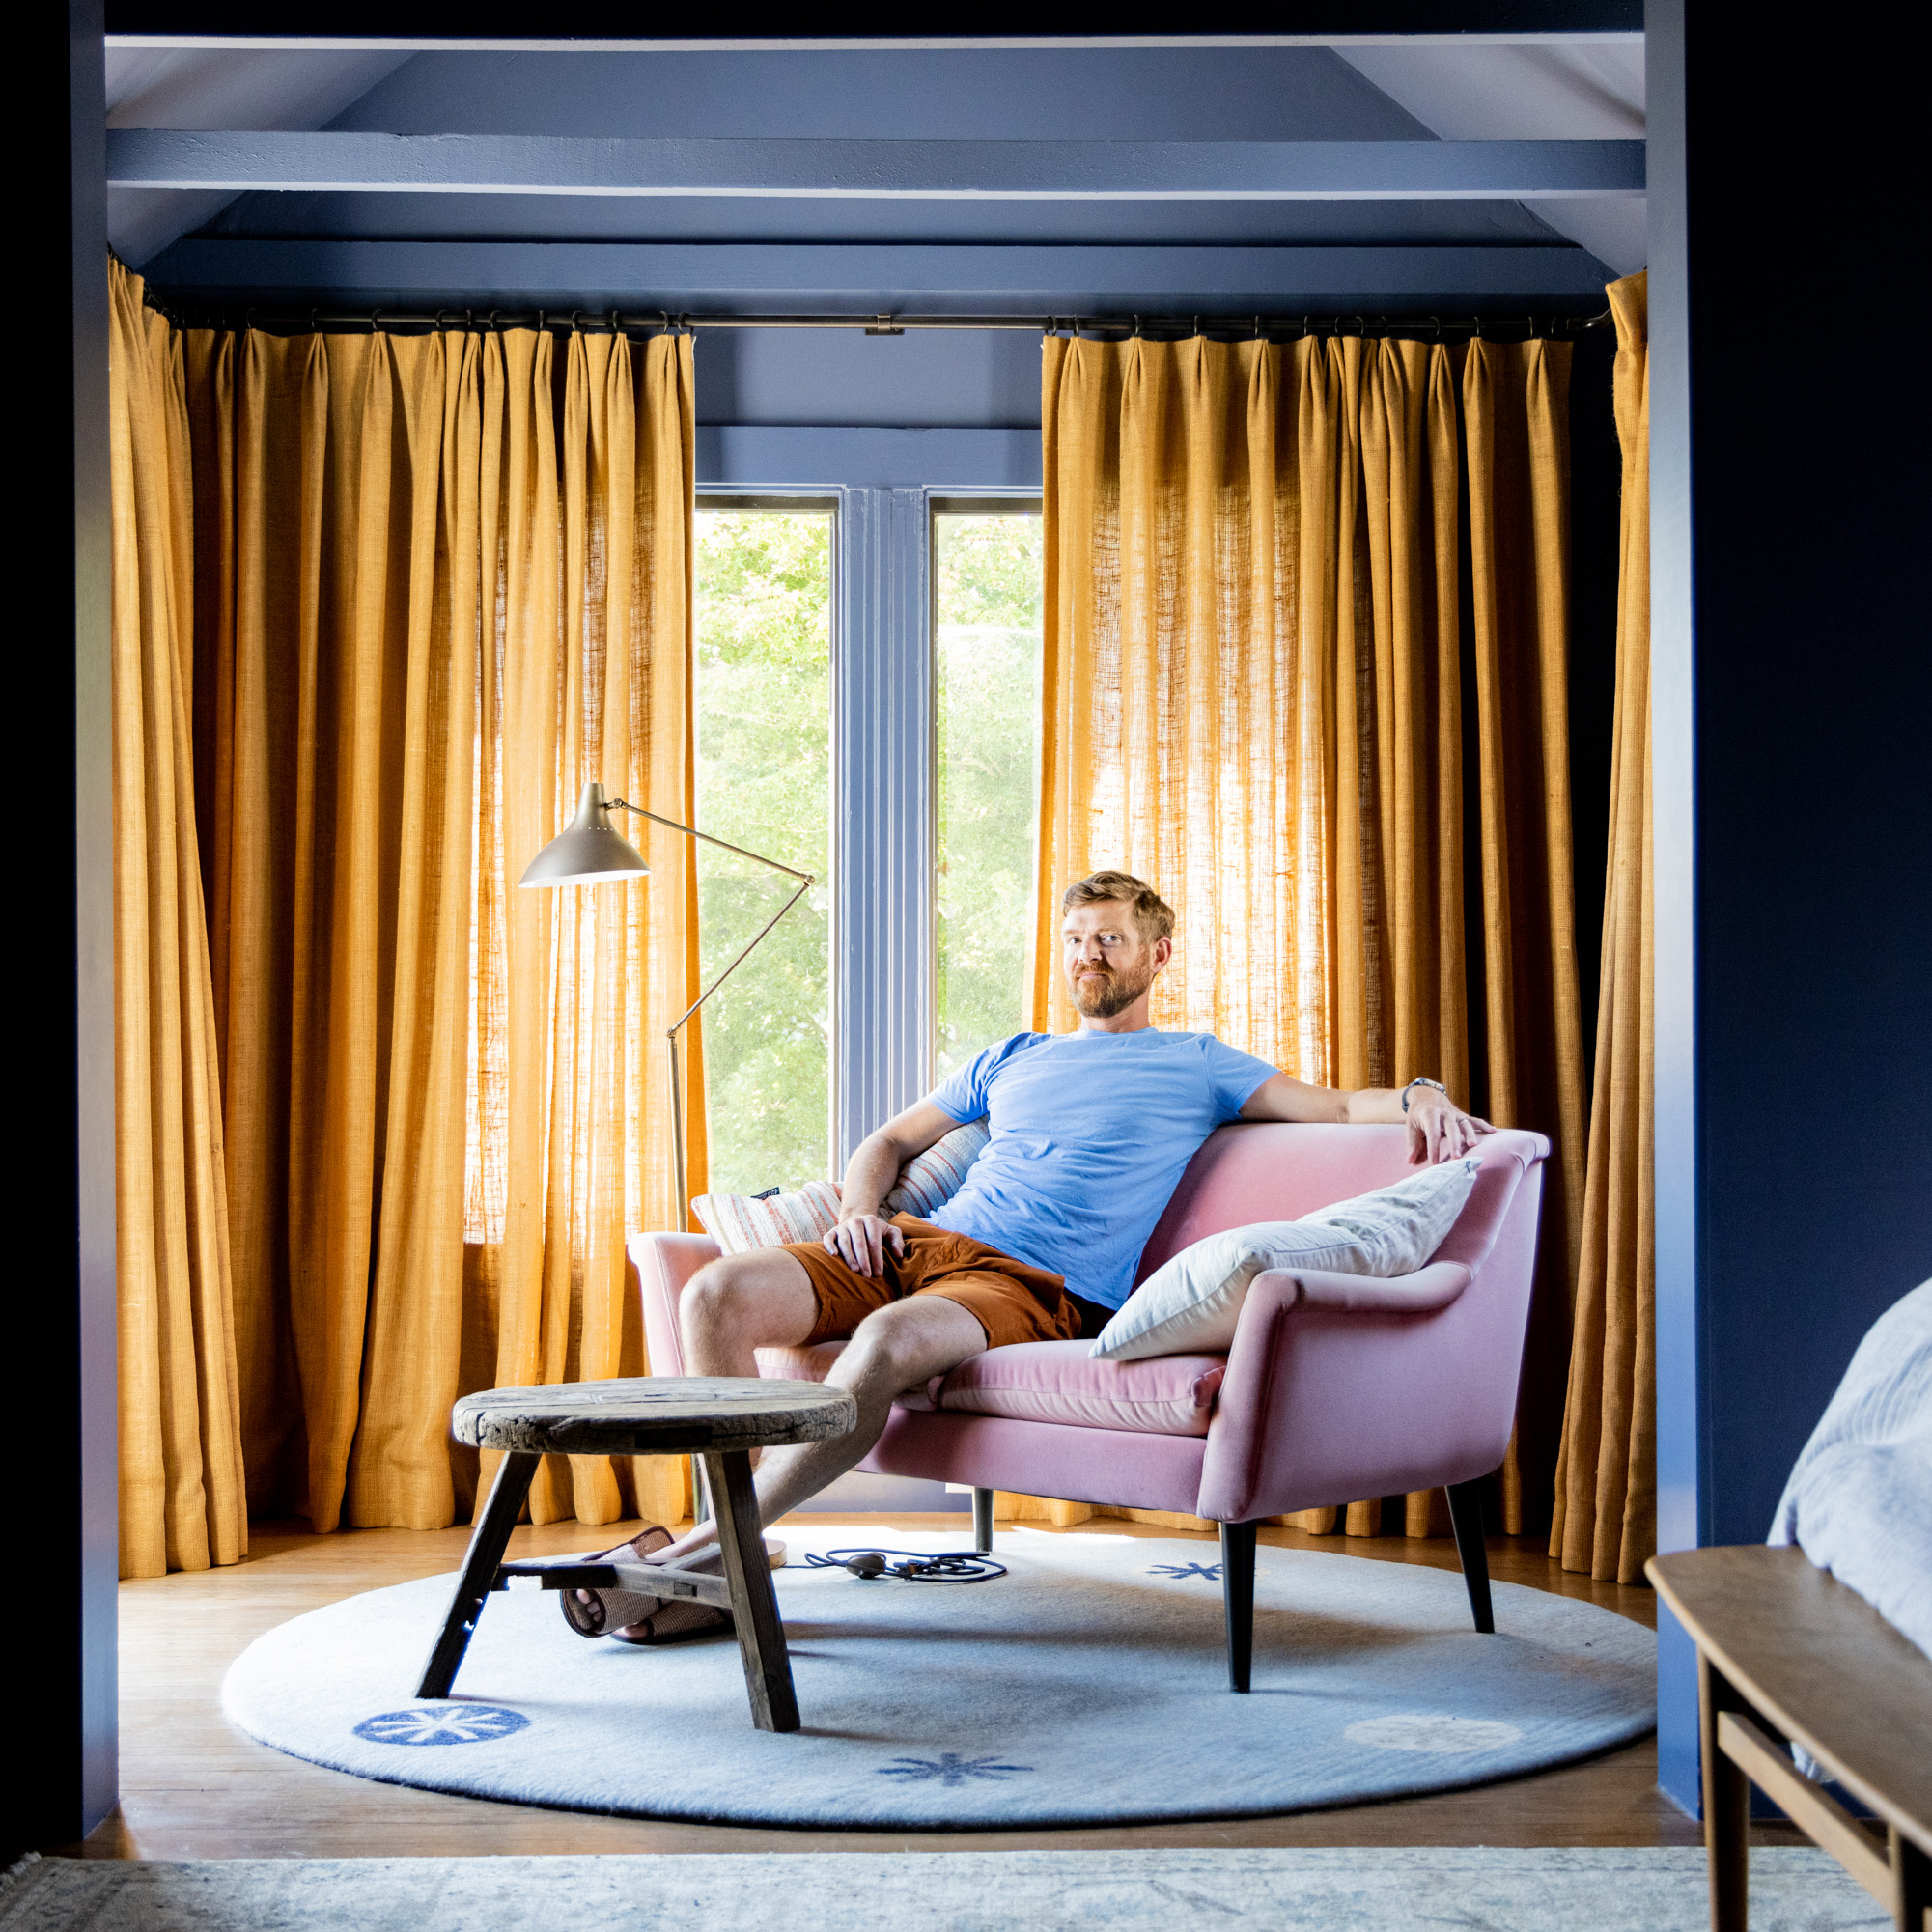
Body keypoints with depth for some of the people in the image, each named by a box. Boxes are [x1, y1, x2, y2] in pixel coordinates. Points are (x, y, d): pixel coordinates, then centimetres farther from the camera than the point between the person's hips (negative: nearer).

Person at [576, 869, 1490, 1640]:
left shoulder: (1194, 1064, 18)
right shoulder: (1011, 1059, 31)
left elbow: (1338, 1105, 9)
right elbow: (888, 1142, 35)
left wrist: (1420, 1097, -13)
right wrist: (861, 1210, 12)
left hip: (1038, 1286, -5)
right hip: (920, 1243, 5)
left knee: (890, 1340, -40)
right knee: (716, 1294, -20)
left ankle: (704, 1545, -31)